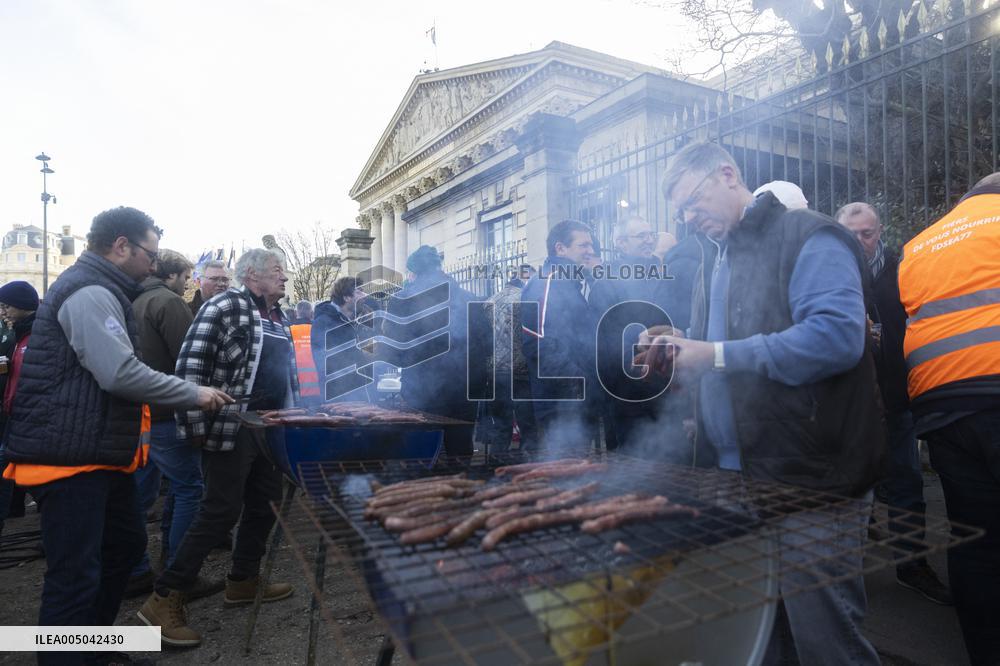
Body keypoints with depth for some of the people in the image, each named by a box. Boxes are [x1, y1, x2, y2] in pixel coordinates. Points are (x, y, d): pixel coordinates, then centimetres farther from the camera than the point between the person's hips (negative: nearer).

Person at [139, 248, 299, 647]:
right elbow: (190, 366, -16)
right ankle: (164, 599, 8)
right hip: (231, 428, -9)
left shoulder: (277, 317, 17)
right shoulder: (224, 306, -10)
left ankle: (243, 581, 31)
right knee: (221, 512, -5)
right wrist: (196, 426, -18)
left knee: (264, 506, 14)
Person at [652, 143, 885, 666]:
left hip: (811, 480, -8)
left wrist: (718, 355, -22)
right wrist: (681, 355, 2)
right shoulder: (719, 262, 17)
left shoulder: (807, 238, -9)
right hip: (740, 474, 8)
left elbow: (838, 334, -24)